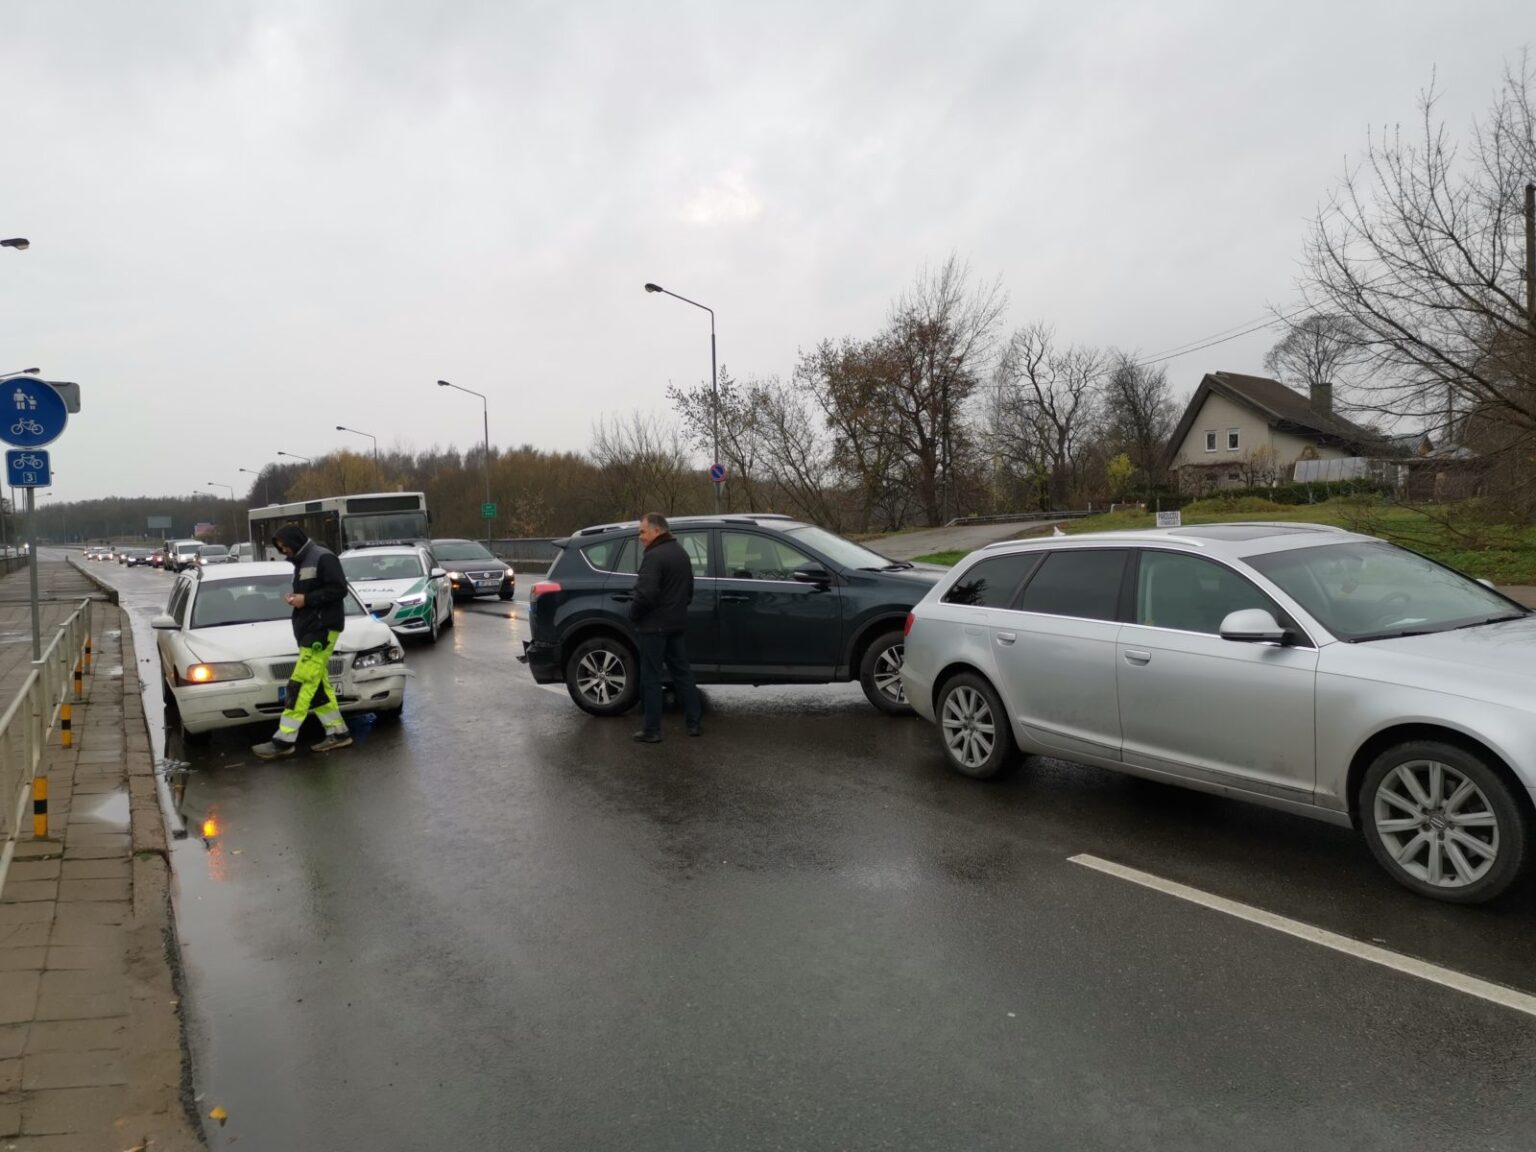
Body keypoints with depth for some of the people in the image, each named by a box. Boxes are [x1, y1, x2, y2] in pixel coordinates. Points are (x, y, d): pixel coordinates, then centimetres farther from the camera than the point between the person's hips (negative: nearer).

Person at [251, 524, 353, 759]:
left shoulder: (323, 558, -10)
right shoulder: (301, 562, 20)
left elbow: (339, 589, -17)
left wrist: (306, 599, -18)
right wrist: (295, 597, 6)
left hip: (322, 629, -10)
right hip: (308, 630, 10)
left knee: (301, 683, -10)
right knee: (317, 684, 9)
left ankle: (284, 740, -9)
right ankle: (338, 732, 14)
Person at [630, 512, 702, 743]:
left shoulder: (654, 556, -18)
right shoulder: (681, 553, 13)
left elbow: (645, 593, -27)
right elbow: (689, 589, 20)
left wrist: (633, 614, -12)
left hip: (654, 626, -9)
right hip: (677, 624, 9)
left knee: (651, 678, -2)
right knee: (682, 672, 15)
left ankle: (652, 731, 2)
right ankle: (694, 722, 20)